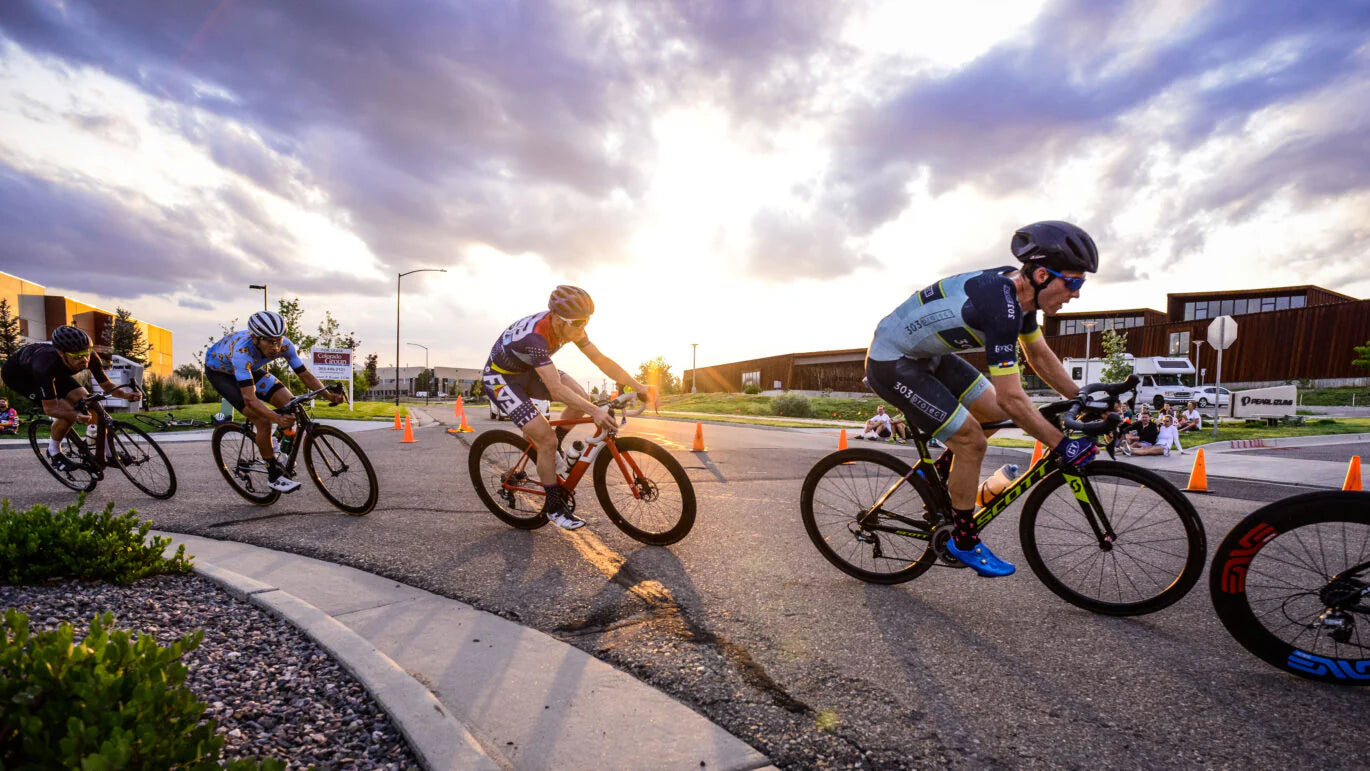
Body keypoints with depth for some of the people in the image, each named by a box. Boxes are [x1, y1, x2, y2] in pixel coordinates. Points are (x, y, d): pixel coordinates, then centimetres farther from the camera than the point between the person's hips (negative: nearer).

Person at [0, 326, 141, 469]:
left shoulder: (91, 358, -31)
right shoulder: (46, 365, -43)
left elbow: (108, 386, -17)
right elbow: (50, 409, -36)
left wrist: (126, 394, -39)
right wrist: (76, 416, -55)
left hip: (56, 371, 5)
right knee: (67, 411, -23)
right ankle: (54, 453, 0)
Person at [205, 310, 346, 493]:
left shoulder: (284, 345, -28)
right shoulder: (242, 351, -43)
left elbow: (305, 375, -19)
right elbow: (249, 398, -48)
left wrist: (328, 394, -37)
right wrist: (277, 418, -62)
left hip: (250, 369, 6)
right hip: (219, 371, -5)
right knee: (263, 421, -23)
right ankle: (274, 475, -8)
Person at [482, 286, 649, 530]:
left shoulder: (568, 326, -15)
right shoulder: (533, 337, -37)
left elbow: (601, 360, -13)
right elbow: (556, 389, -42)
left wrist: (638, 386, -20)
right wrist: (595, 412, -49)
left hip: (526, 371, 8)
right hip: (500, 379, -7)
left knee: (582, 398, -12)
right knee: (547, 439, -18)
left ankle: (549, 450, 12)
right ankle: (554, 506, 0)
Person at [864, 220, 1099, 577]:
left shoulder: (1019, 290, -1)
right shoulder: (1001, 305, -30)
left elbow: (1041, 356, 12)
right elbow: (1012, 397, -30)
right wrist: (1062, 445, -21)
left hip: (925, 355, 10)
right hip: (892, 364, -9)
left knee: (993, 411, 11)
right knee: (972, 441, -8)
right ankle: (964, 541, 9)